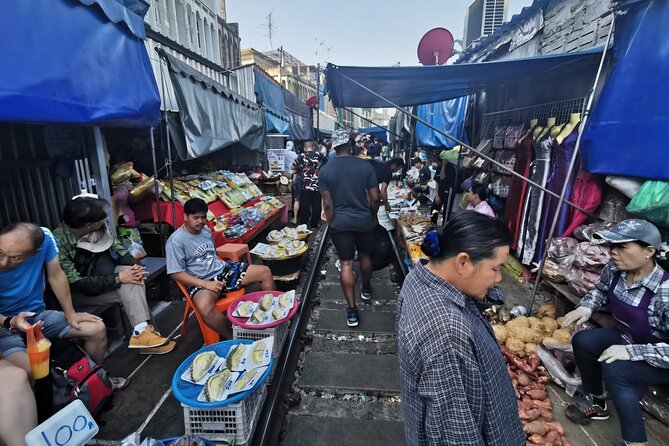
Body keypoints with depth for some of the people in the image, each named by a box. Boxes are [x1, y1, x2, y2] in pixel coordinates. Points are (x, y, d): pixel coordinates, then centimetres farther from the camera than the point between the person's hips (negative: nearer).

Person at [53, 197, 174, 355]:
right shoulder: (59, 242, -28)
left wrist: (136, 265, -23)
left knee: (130, 272, -24)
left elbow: (117, 247, -3)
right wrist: (117, 279, -32)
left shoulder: (99, 228, -13)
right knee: (126, 293, -26)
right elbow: (75, 283, -28)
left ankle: (142, 330, -29)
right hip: (73, 293, -5)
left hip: (96, 276, 5)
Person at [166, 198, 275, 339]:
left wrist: (225, 264, 6)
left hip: (222, 270, 7)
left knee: (265, 272, -5)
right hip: (201, 281, -6)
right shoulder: (175, 241, -12)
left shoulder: (206, 230, 9)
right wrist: (206, 284, -23)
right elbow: (176, 273, -15)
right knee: (205, 307, -41)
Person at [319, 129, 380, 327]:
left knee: (346, 264, 6)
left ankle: (352, 310, 9)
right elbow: (375, 198, -5)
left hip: (340, 223, -1)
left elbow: (328, 204, -6)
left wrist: (332, 223, 6)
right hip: (365, 221, 1)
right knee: (365, 256, 23)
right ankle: (366, 289, 46)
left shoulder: (326, 170, -7)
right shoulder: (366, 166, -8)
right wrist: (373, 216, 12)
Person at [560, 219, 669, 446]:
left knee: (614, 370, -29)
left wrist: (631, 351, -36)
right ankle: (596, 402, 17)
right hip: (626, 338, 7)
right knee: (582, 341, -8)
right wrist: (586, 307, -10)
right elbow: (601, 290, 7)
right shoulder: (614, 269, -16)